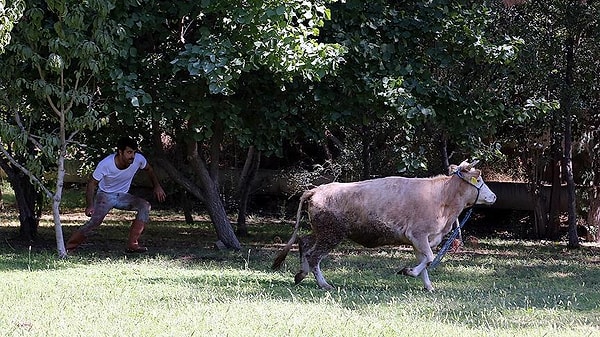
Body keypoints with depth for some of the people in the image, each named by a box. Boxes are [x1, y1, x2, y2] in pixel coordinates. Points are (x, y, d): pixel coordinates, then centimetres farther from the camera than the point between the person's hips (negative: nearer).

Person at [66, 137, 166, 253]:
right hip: (105, 195, -4)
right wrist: (90, 206, -31)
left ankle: (132, 244, -20)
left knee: (144, 206, -20)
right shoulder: (106, 164, -28)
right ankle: (68, 247, -21)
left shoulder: (138, 159, -19)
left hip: (123, 196, 4)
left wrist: (157, 186, -1)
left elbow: (149, 169, 6)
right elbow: (92, 183, -20)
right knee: (95, 220, -28)